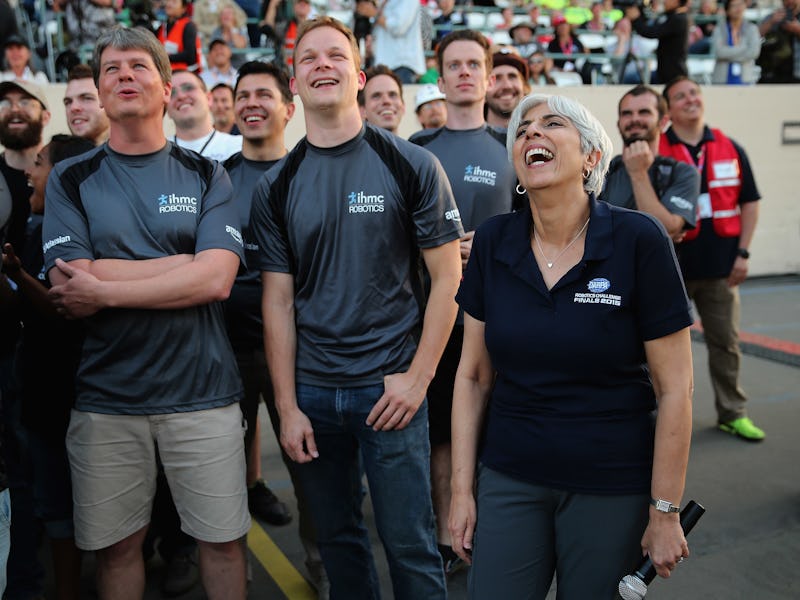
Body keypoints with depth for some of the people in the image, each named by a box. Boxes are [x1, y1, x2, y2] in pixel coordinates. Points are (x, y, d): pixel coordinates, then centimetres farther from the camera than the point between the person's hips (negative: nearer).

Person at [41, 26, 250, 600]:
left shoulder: (207, 176, 3)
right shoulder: (71, 179, 5)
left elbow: (217, 281, -11)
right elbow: (67, 289, -8)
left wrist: (102, 288, -13)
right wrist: (188, 263, -12)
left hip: (202, 391, -1)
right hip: (105, 395, 1)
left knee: (224, 539, 9)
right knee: (116, 545, 13)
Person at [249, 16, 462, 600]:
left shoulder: (411, 166, -4)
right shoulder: (276, 186, 4)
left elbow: (448, 276, -4)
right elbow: (278, 300, 4)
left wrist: (417, 377, -10)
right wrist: (287, 406, 0)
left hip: (390, 386, -3)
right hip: (313, 391, 3)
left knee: (409, 543, 5)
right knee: (337, 536, 16)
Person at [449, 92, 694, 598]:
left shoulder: (638, 240, -13)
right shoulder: (493, 243, -3)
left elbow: (674, 389, -10)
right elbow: (474, 376, 3)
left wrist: (664, 514, -7)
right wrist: (462, 490, 3)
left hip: (612, 488, -2)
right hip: (509, 477, 3)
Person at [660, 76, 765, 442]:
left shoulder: (730, 149, 6)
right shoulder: (656, 152, -3)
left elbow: (749, 202, 9)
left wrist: (742, 253, 1)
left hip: (720, 265, 3)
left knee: (725, 343, 11)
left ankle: (732, 414, 24)